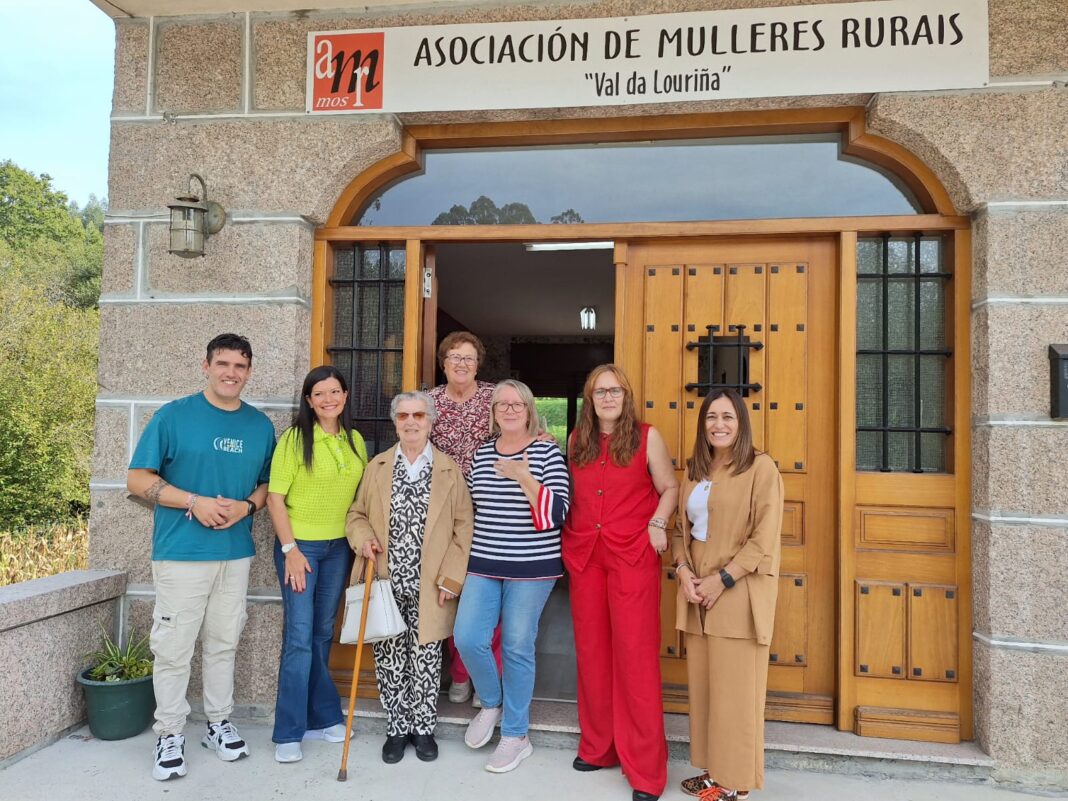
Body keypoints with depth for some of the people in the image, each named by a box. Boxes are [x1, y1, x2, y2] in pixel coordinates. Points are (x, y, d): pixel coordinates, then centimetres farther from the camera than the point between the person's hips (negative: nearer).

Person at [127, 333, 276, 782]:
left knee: (223, 644, 15)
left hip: (236, 553, 4)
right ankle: (169, 736, 20)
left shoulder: (260, 425, 7)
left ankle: (219, 724, 30)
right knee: (173, 648, 3)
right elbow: (138, 479, -6)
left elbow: (269, 483, 13)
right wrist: (194, 501, -17)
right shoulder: (173, 416, -5)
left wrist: (247, 505, -9)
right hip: (181, 553, -3)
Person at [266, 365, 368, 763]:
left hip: (339, 547, 5)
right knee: (299, 636, -3)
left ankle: (320, 718, 28)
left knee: (322, 634, 15)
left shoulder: (355, 441, 5)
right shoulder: (295, 438, -10)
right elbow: (275, 497, -11)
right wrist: (290, 549, -15)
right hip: (299, 545, -5)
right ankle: (289, 733, 11)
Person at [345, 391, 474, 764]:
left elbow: (463, 527, -1)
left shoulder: (449, 470, 1)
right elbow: (357, 514, 13)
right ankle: (397, 729, 27)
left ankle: (423, 728, 26)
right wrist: (363, 538, -9)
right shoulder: (377, 466, 8)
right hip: (386, 583, 2)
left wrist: (451, 577, -7)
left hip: (428, 587, -1)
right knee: (389, 659, 9)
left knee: (426, 659, 7)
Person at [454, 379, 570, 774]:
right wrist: (467, 553, 18)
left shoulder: (547, 452, -5)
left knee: (517, 647, 2)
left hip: (532, 566, -4)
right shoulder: (482, 453, 8)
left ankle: (516, 735, 21)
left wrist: (525, 478, -24)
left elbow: (557, 513, -13)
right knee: (468, 638, -4)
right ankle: (491, 703, 26)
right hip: (484, 563, 4)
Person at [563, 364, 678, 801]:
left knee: (635, 654, -3)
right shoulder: (577, 440, 11)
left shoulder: (647, 437, -1)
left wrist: (657, 524, -12)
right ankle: (598, 745, 28)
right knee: (591, 651, 11)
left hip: (633, 556, -4)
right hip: (583, 555, 4)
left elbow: (670, 488, 3)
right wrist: (568, 536, 8)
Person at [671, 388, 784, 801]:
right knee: (702, 685, 11)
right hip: (697, 592, 6)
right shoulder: (694, 470, 13)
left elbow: (764, 538, -12)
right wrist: (683, 570, -3)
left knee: (735, 689, 1)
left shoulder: (760, 467, -6)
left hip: (738, 593, -6)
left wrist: (722, 580, -15)